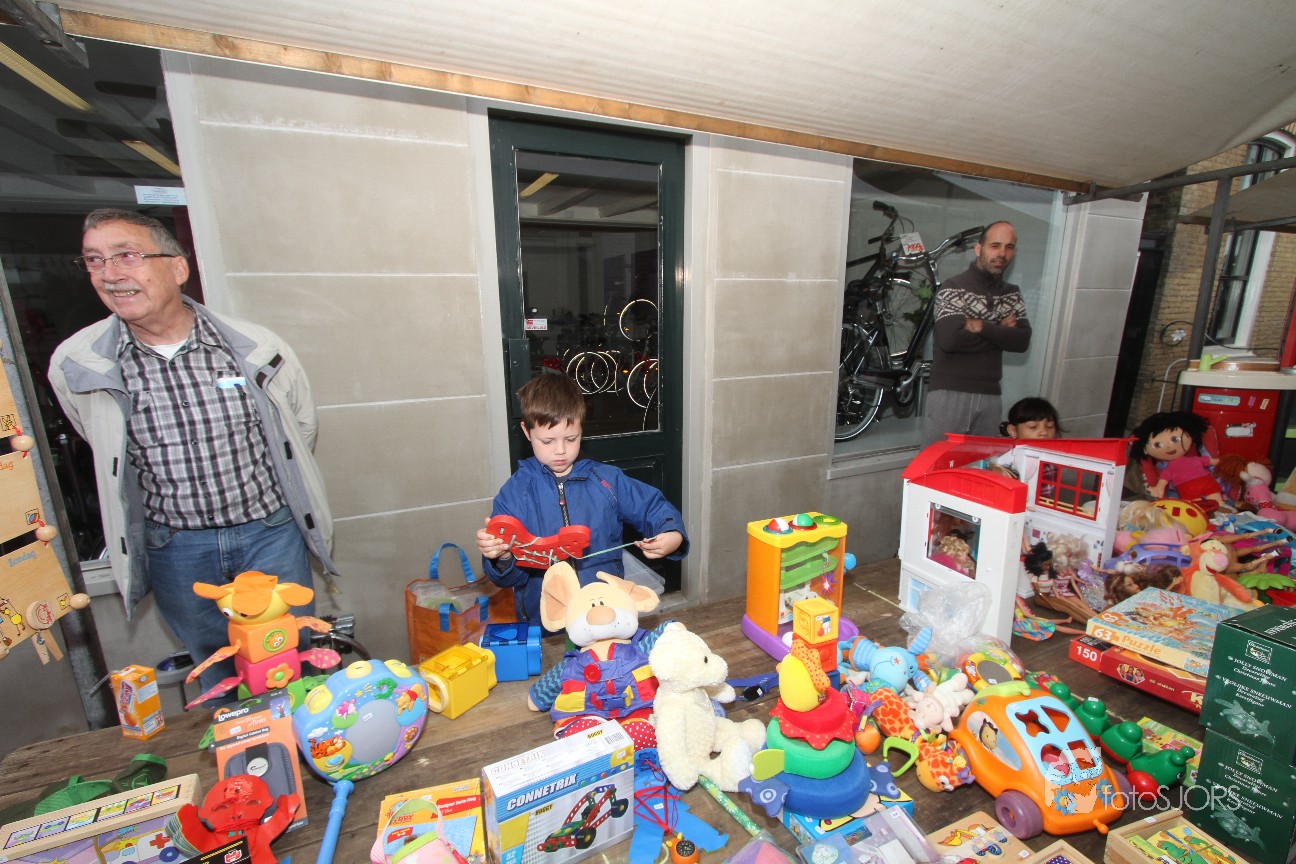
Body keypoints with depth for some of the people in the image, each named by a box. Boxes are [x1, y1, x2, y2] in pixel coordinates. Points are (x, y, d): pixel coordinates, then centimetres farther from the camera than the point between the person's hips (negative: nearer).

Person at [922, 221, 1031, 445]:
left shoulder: (1012, 294, 13)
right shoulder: (953, 288, -5)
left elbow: (1022, 341, -2)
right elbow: (950, 339, -20)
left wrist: (982, 326, -15)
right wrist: (1000, 331, -7)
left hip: (990, 397, 5)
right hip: (949, 395, -5)